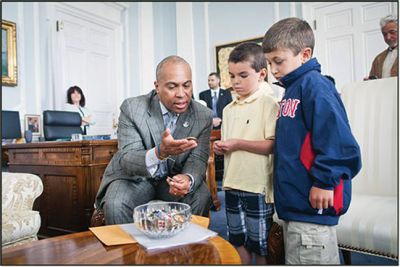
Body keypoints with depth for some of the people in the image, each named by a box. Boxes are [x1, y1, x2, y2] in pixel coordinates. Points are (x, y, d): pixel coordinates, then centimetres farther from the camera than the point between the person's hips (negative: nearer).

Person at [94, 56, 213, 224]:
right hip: (135, 177, -1)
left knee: (202, 197, -24)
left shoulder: (203, 116, -10)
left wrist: (188, 179, -35)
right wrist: (160, 152, -45)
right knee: (115, 206, -28)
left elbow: (197, 159, -10)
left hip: (175, 178, 2)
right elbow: (126, 160, -23)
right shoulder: (132, 108, -17)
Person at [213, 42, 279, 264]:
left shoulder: (267, 103, -10)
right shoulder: (229, 109, 11)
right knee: (238, 241, 19)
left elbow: (272, 145, -17)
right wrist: (220, 147, -3)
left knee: (260, 244, 10)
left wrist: (238, 143, -19)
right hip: (232, 184, 7)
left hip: (258, 185, -6)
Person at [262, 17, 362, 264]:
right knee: (295, 258, 22)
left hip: (312, 206, -10)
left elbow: (337, 138, -24)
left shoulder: (314, 84, -14)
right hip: (294, 203, 10)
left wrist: (325, 181, -20)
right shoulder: (293, 88, 14)